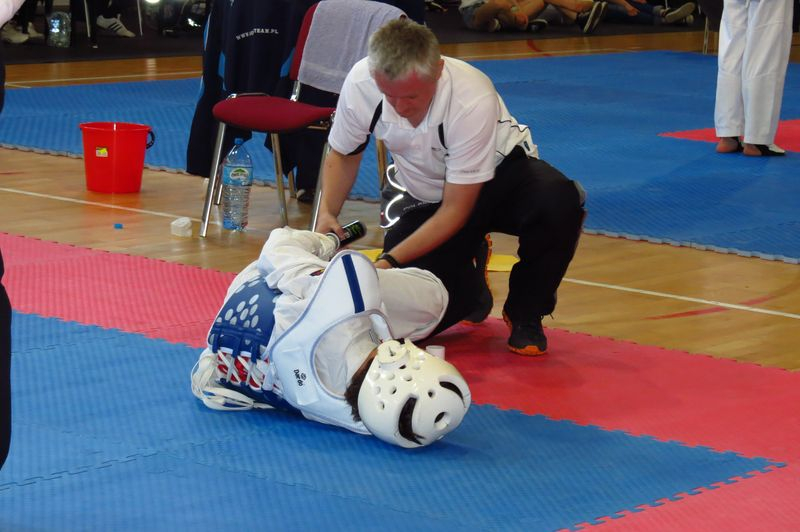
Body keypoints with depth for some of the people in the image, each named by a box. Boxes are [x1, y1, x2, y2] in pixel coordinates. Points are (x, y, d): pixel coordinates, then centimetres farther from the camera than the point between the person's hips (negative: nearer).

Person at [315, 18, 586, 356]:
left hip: (499, 174, -3)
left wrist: (391, 260, -34)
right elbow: (343, 154, -1)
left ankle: (524, 314, -10)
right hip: (424, 197, 3)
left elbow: (455, 210, -27)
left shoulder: (474, 99, -34)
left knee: (559, 202, -37)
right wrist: (327, 214, -19)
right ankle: (470, 287, 20)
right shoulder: (361, 83, -24)